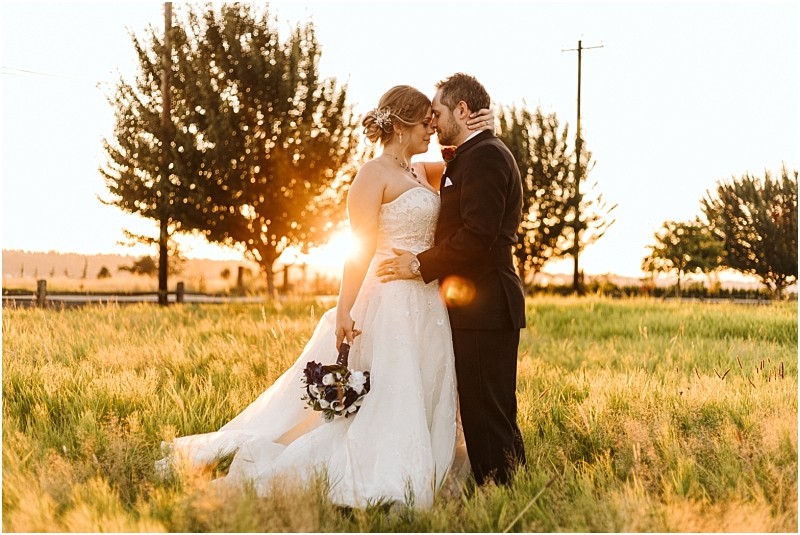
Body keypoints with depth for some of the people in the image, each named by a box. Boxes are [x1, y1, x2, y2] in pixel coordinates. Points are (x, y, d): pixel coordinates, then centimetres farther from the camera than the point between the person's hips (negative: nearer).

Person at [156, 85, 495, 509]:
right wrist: (344, 310, -21)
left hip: (425, 307, 9)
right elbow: (360, 247, -15)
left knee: (421, 402, 11)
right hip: (391, 303, -9)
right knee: (387, 397, -8)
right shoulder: (373, 175, -8)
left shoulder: (419, 173, 15)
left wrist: (483, 130, 7)